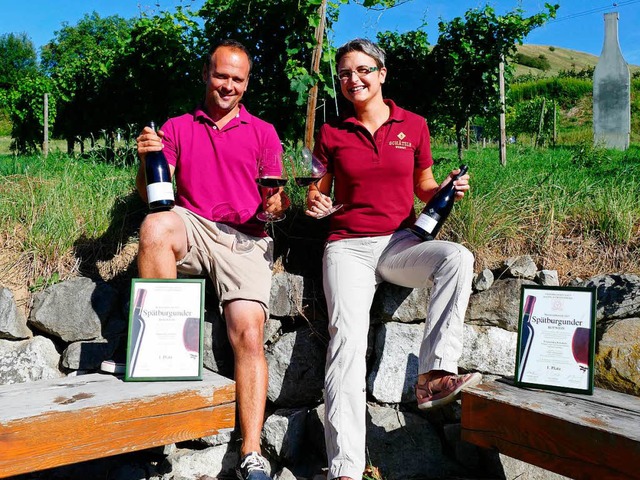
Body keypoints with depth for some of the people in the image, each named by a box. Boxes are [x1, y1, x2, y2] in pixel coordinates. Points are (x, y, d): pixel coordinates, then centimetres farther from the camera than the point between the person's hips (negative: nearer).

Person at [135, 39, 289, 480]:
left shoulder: (262, 132, 16)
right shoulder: (177, 128, 16)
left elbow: (277, 198, 11)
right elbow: (151, 193, 9)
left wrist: (277, 204, -13)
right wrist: (146, 162, -12)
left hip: (245, 238, -1)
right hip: (192, 229, 1)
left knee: (249, 335, -19)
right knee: (155, 226, -34)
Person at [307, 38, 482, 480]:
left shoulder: (413, 125, 9)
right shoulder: (331, 133, 8)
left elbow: (424, 188, 17)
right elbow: (321, 191, 14)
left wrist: (449, 189, -5)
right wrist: (313, 201, -9)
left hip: (400, 242, 2)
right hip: (348, 245, -1)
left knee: (458, 257, -31)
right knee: (348, 336, -23)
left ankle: (435, 375, -28)